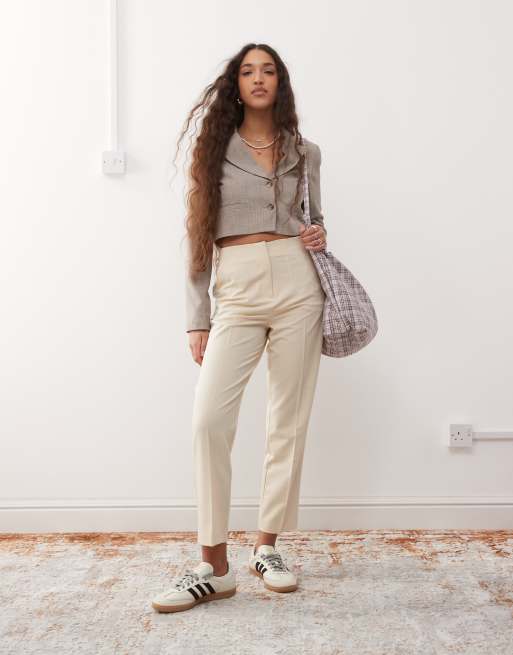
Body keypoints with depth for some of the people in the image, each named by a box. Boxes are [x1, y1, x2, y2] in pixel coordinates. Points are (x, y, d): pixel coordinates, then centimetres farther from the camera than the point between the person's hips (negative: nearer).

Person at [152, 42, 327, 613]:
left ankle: (267, 548, 17)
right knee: (209, 420, -13)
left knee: (289, 422, 2)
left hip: (297, 284, 2)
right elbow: (198, 236, 6)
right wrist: (197, 319, 0)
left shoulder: (306, 153, 15)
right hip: (236, 291, -1)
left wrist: (320, 237, 2)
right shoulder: (215, 148, 10)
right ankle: (214, 566, -3)